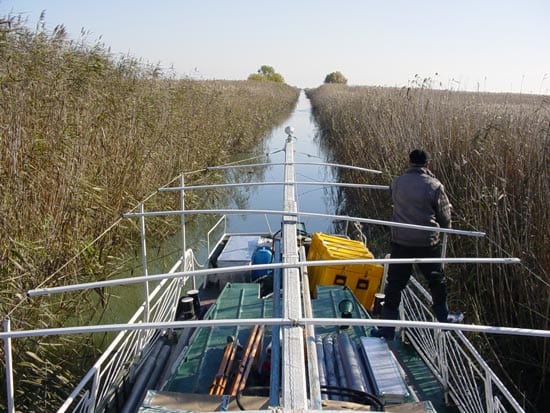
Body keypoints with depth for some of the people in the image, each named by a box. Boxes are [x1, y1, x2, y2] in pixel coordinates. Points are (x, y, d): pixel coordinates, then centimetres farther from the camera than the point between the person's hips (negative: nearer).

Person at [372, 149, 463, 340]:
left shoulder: (397, 183, -3)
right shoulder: (434, 186, -10)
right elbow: (445, 218, -2)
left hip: (400, 242, 2)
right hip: (427, 243, -2)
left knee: (394, 283, 9)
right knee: (436, 281, 19)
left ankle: (388, 327, 13)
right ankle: (444, 318, 35)